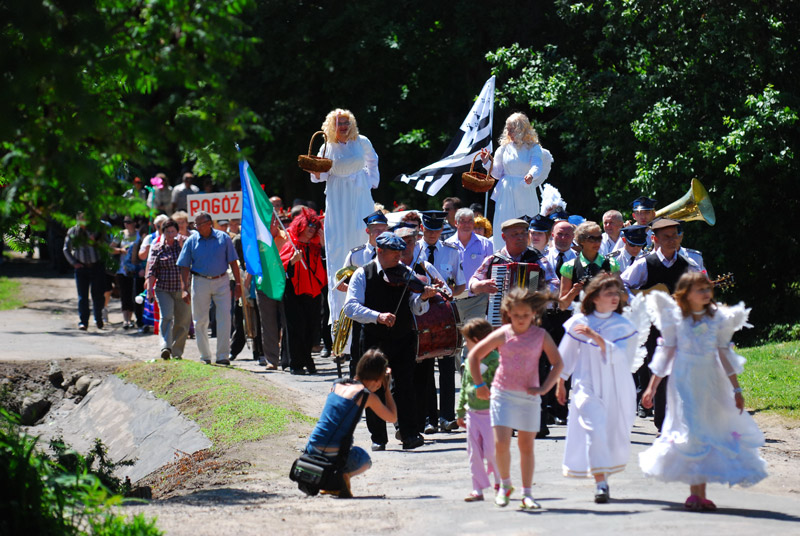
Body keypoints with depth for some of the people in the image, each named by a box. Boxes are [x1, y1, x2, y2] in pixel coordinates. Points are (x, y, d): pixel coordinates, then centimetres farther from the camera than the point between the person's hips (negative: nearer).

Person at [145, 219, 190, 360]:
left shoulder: (184, 243, 8)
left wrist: (183, 246, -12)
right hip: (163, 289, -1)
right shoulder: (157, 248, 6)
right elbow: (152, 270, 3)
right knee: (166, 317, -20)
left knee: (182, 322, 3)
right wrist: (149, 289, -4)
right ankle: (166, 347, -29)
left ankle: (177, 352, 14)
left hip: (182, 289, 1)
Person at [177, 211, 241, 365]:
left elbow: (233, 262, 4)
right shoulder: (191, 241, 1)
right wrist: (184, 289, -6)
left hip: (221, 282, -1)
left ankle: (222, 355, -5)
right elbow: (185, 267, 2)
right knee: (200, 320, 4)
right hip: (200, 282, 1)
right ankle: (205, 356, 15)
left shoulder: (223, 238, 0)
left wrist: (238, 284, 0)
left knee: (224, 317, -9)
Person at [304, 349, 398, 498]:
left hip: (312, 451, 6)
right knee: (365, 460, 30)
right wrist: (387, 389, 14)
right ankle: (343, 476, -6)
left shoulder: (337, 385, 10)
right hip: (336, 456, -6)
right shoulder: (368, 396, -6)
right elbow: (392, 417, 7)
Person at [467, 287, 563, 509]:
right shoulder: (502, 335, -2)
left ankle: (527, 493, 16)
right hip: (502, 393, -1)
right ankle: (505, 484, 11)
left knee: (526, 445, 7)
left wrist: (544, 388, -6)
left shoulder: (541, 336, 0)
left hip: (528, 396, 1)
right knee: (501, 443, -12)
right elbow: (474, 355, 6)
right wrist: (479, 384, 3)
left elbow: (558, 363, 4)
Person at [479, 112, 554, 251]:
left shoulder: (533, 148, -2)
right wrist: (486, 162, -2)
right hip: (506, 194, 3)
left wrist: (531, 175, -42)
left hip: (525, 194, -3)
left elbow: (537, 166, -21)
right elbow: (498, 173, 13)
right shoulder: (505, 147, 8)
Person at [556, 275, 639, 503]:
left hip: (616, 389, 2)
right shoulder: (579, 323, 0)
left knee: (617, 434, 7)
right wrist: (560, 384, 14)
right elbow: (566, 356, 11)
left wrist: (595, 336, -22)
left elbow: (617, 354, -13)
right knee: (594, 430, -18)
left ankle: (603, 473, 33)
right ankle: (600, 483, -18)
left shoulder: (622, 325, 2)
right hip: (588, 386, -2)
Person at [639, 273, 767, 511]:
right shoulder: (676, 318, -4)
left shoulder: (718, 318, 2)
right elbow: (666, 352, 1)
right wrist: (652, 387, 0)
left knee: (709, 431, 2)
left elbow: (725, 354, 5)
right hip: (684, 381, -2)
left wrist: (736, 389, 5)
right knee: (690, 432, -4)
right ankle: (696, 493, 2)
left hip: (712, 382, 3)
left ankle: (699, 493, 9)